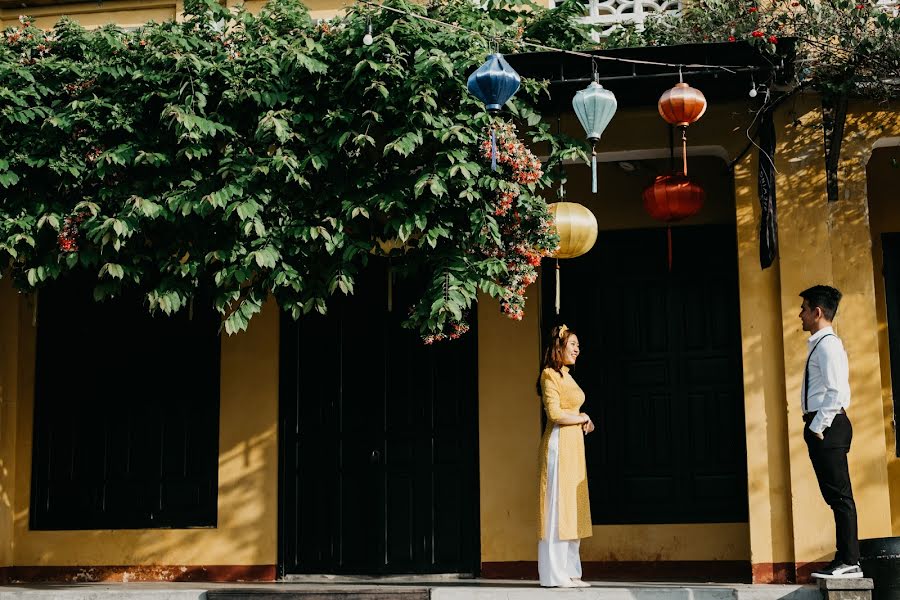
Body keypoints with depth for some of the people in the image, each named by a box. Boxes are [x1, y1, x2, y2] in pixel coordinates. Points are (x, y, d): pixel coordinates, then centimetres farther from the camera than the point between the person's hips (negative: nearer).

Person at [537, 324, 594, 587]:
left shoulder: (566, 376, 20)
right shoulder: (550, 375, -8)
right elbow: (555, 414, -17)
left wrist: (584, 422, 3)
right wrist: (583, 418, -4)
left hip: (573, 445, 9)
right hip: (559, 444, -9)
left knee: (572, 507, 9)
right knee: (558, 506, -8)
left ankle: (569, 572, 12)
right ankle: (555, 574, -5)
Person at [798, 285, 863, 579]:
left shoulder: (828, 345, -12)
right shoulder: (818, 344, 18)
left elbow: (836, 391, -20)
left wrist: (817, 426, -17)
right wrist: (814, 427, 14)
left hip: (828, 427, -10)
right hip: (820, 426, 10)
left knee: (838, 494, -7)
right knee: (835, 495, 11)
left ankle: (848, 562, -3)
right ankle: (846, 560, 15)